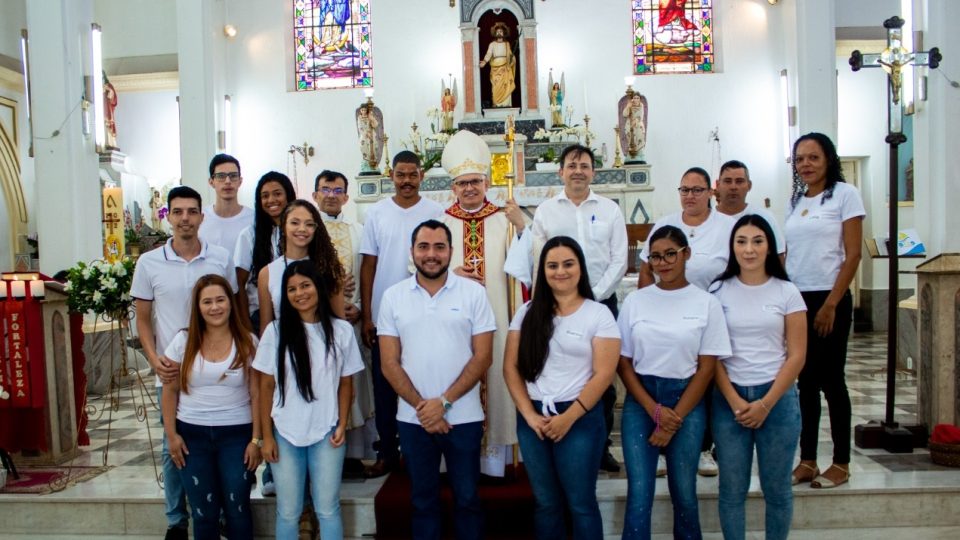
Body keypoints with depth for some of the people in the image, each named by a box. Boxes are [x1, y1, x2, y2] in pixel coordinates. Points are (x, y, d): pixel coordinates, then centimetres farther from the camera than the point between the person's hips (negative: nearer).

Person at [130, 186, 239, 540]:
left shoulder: (221, 258, 0)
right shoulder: (149, 263, 0)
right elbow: (143, 319, 5)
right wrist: (154, 359, -9)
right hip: (170, 371, 0)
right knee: (173, 447, 11)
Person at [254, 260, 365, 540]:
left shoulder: (341, 330, -1)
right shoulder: (275, 331, -2)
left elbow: (346, 383, 5)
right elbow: (266, 386, 0)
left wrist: (342, 425, -5)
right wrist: (267, 436, -2)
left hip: (326, 433, 0)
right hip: (285, 434, 0)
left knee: (328, 510, 8)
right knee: (288, 512, 10)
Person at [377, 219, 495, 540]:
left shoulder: (474, 293, -3)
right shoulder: (393, 297, 2)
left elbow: (482, 357, -6)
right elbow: (389, 364, 0)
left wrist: (443, 402, -13)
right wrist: (422, 406, -10)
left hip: (463, 417, -1)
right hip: (413, 419, 2)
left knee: (467, 498, 10)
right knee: (423, 499, 15)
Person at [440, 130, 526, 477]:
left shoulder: (504, 220, 5)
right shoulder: (441, 223, 7)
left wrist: (522, 226, -19)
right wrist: (451, 273, -13)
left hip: (495, 318, 0)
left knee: (495, 376, 3)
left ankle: (495, 456, 14)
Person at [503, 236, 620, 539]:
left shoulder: (599, 314, -3)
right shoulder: (528, 312, 6)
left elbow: (604, 374, -9)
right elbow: (511, 367, 3)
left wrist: (568, 417, -13)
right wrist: (529, 414, -7)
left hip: (580, 419, -3)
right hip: (533, 418, 3)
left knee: (580, 503, 6)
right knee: (545, 503, 15)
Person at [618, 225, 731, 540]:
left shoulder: (706, 303, -1)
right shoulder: (635, 301, 2)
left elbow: (706, 369, -2)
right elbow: (624, 364, 2)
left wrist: (674, 419, -8)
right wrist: (654, 410, -9)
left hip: (687, 401, 0)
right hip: (640, 401, 1)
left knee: (684, 493, 9)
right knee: (639, 494, -2)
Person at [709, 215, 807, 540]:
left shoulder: (787, 293, 0)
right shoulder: (719, 291, 1)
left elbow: (796, 356, -2)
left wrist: (765, 404, -9)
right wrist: (734, 400, -10)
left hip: (777, 397, 0)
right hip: (729, 398, 0)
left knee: (776, 487, 11)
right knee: (732, 489, 7)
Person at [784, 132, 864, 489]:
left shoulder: (845, 194, -4)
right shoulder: (795, 201, 13)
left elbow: (853, 255, -9)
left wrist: (830, 305, -14)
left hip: (829, 300, -5)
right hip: (796, 300, 5)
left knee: (830, 379, 1)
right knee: (805, 381, 9)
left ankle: (841, 464, 14)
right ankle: (807, 461, 17)